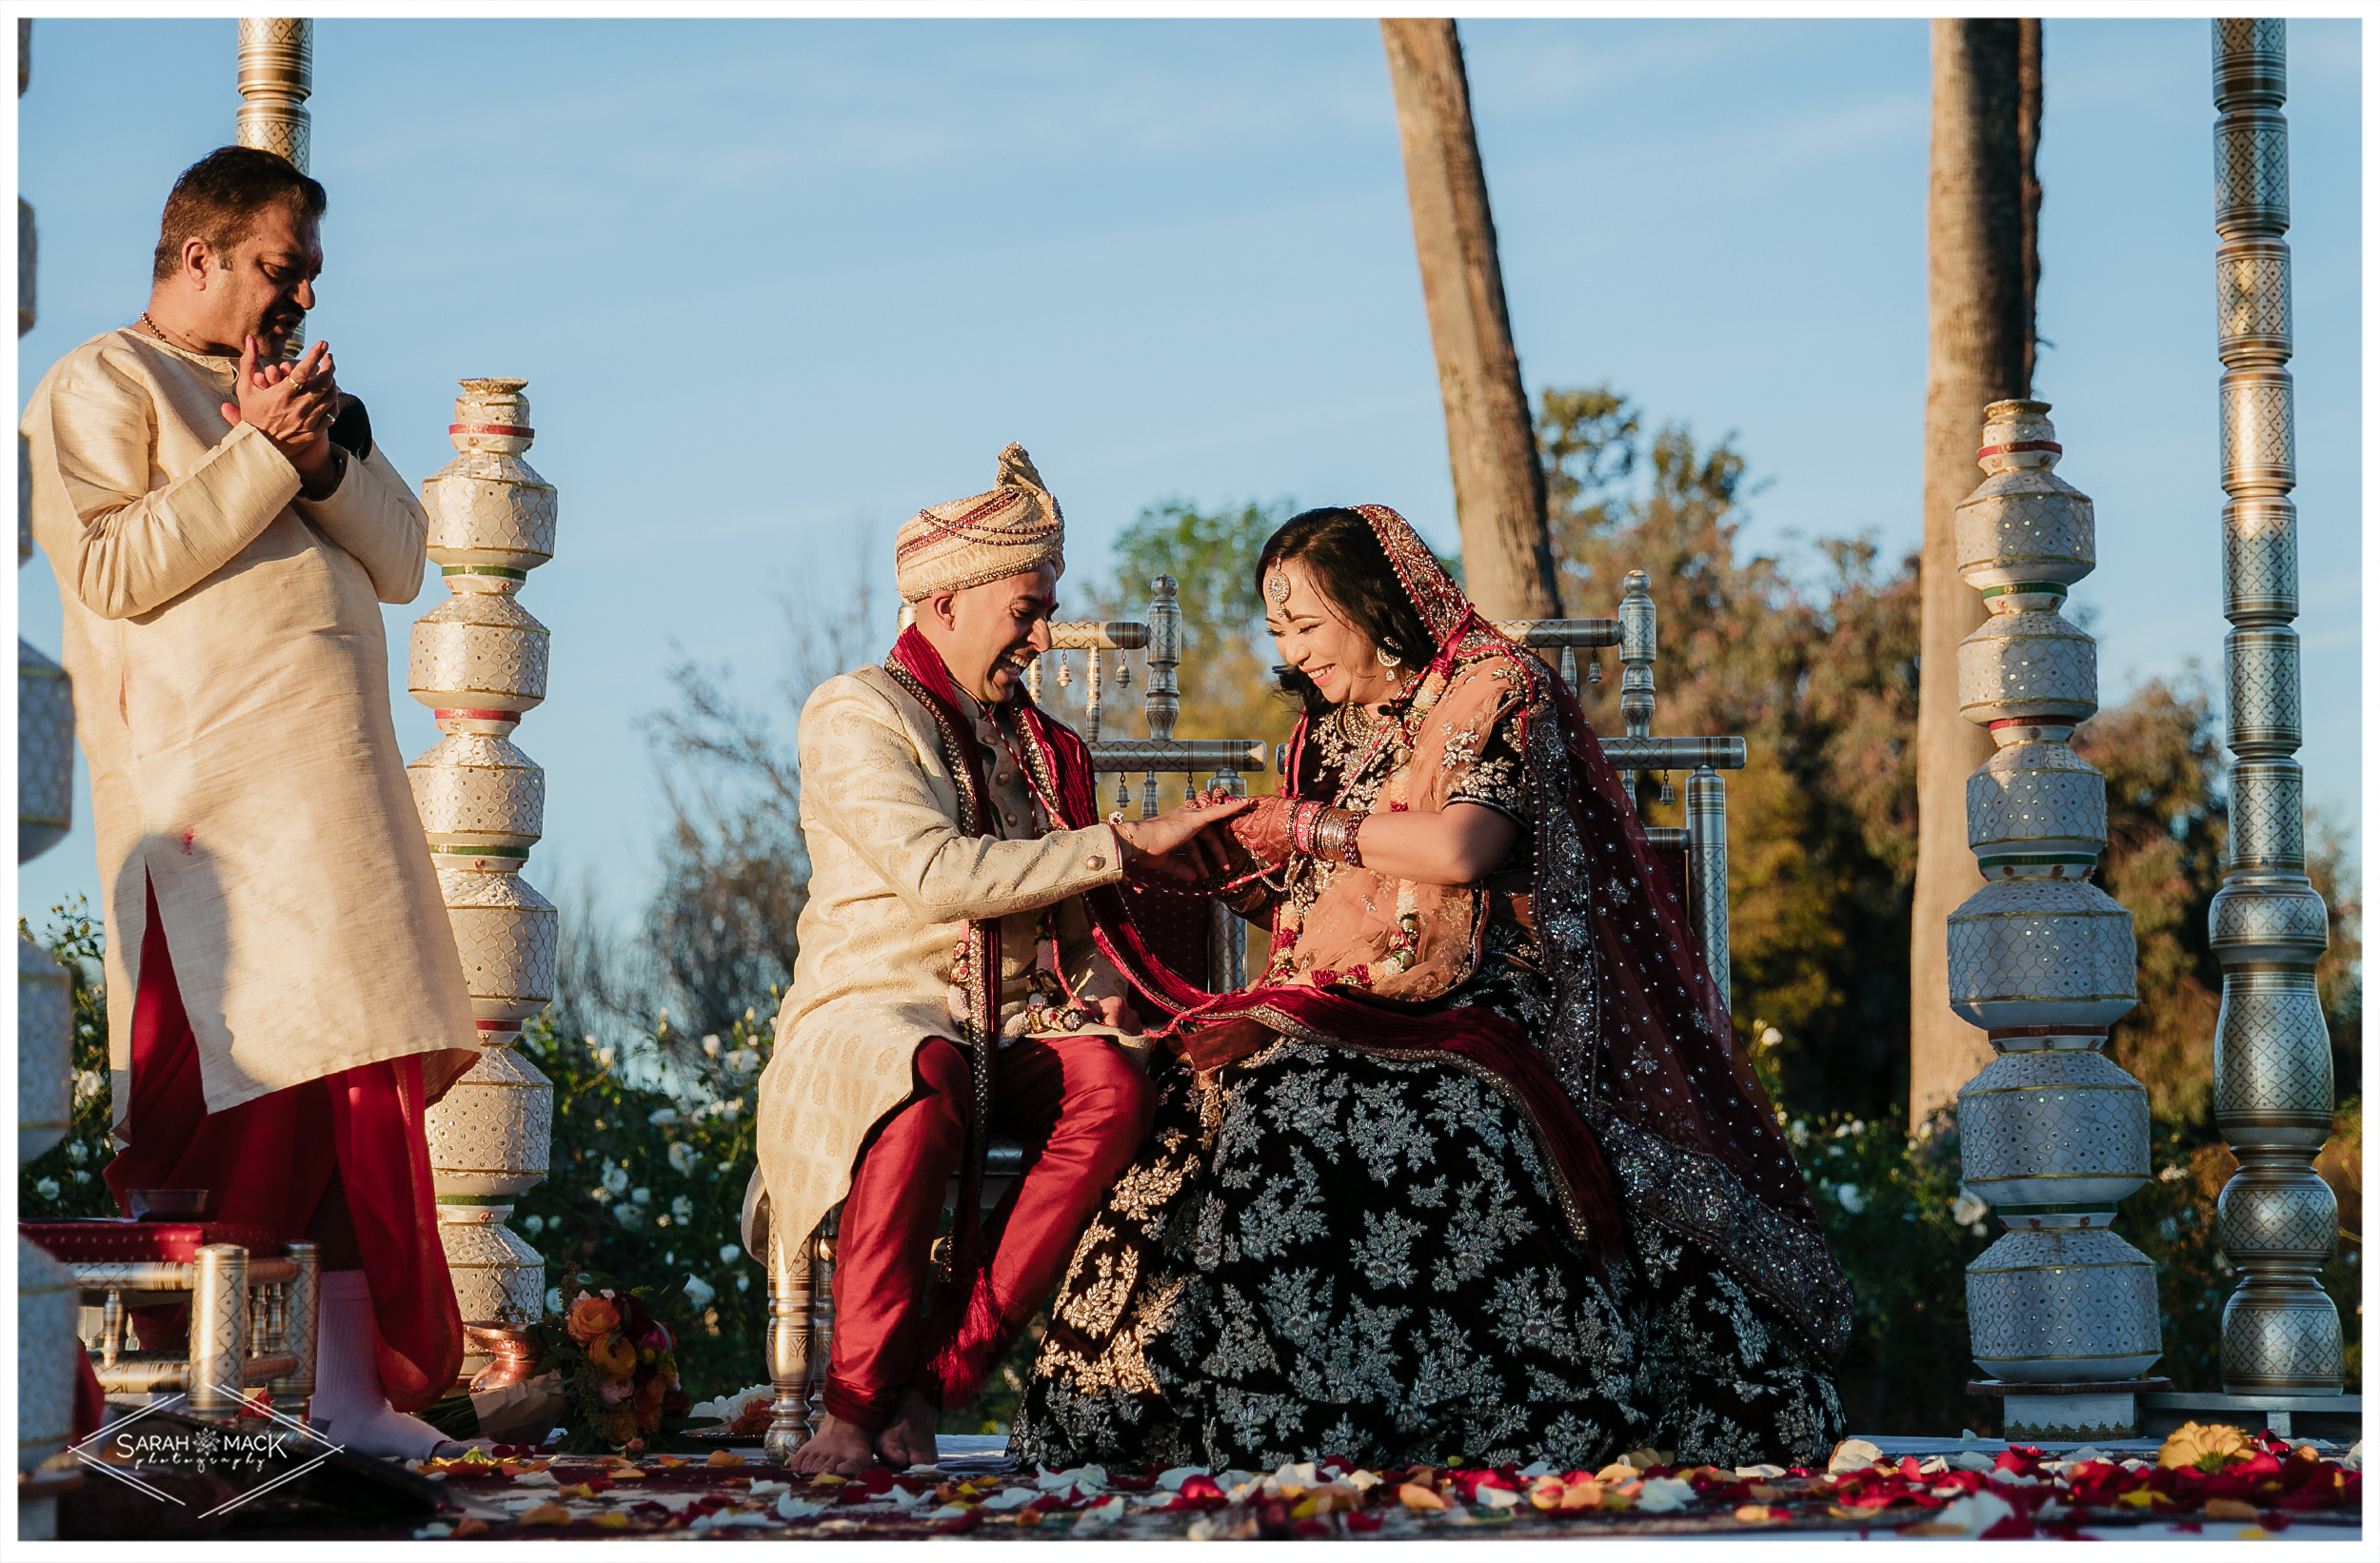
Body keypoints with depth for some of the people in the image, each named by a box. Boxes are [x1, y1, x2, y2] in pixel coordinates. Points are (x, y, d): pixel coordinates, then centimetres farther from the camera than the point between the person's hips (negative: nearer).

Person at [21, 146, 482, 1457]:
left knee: (354, 1081, 1)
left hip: (343, 787, 7)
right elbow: (111, 567, -12)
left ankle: (347, 1387, 2)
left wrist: (322, 453, -2)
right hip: (209, 793, -7)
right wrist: (261, 454, -11)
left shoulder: (306, 394, 25)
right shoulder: (100, 386, 3)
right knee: (229, 1088, -11)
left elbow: (401, 558, 15)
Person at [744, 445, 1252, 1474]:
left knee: (1113, 1083, -30)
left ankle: (935, 1374, -31)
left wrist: (1102, 994, 3)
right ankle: (857, 1398, -35)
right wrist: (1127, 844, -15)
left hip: (1016, 1024, 6)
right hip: (874, 1010, -6)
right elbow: (937, 875, -17)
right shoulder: (857, 715, -1)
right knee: (931, 1081, -42)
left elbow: (1073, 915, 27)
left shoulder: (1035, 739, 22)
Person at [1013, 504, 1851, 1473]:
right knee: (1250, 1097, -27)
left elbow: (1459, 849, -16)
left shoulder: (1492, 688, 0)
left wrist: (1303, 825, -6)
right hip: (1338, 1019, 6)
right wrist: (1237, 873, 5)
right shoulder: (1328, 729, 22)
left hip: (1474, 1016, -6)